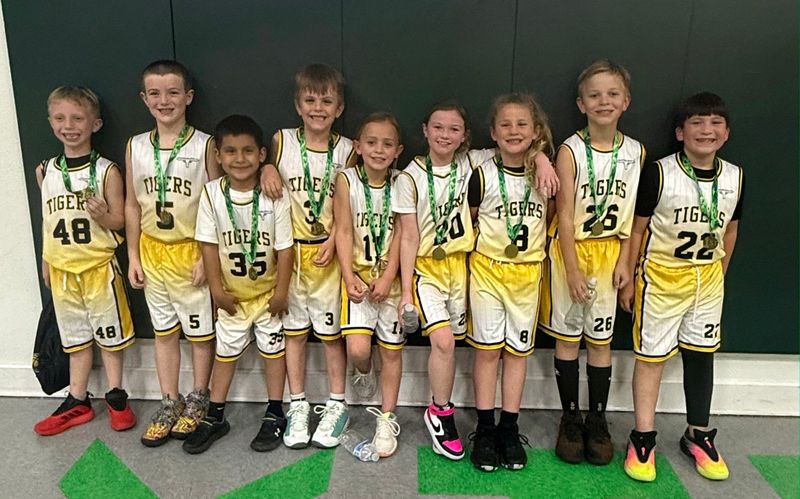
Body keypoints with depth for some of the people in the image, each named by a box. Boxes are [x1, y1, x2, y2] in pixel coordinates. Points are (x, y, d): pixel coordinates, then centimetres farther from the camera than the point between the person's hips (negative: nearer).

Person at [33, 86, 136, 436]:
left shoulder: (106, 171, -9)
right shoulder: (46, 171, 5)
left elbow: (119, 221, -6)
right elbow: (47, 218, 13)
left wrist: (102, 215, -27)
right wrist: (45, 262, 15)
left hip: (98, 265, -4)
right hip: (62, 267, 4)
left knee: (109, 331, 8)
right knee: (75, 336, 15)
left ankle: (115, 397, 23)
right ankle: (77, 402, 27)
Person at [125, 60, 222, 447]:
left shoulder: (204, 145, -9)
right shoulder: (136, 147, 2)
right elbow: (132, 205, 8)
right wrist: (133, 256, 5)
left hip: (191, 251, -4)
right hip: (152, 252, 4)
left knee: (200, 330, 9)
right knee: (164, 331, 15)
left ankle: (198, 400, 28)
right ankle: (169, 404, 29)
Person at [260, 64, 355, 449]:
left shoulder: (346, 150, -3)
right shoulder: (282, 141, -1)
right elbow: (264, 162, 15)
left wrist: (333, 241, -15)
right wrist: (267, 169, -9)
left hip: (327, 252, -1)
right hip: (288, 251, 1)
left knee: (331, 331, 8)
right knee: (293, 330, 11)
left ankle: (337, 405, 24)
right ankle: (298, 405, 25)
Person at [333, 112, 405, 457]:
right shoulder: (346, 180, -5)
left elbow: (399, 234, -5)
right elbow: (344, 231, -6)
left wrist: (387, 278, -15)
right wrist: (349, 278, -15)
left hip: (390, 276, 1)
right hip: (358, 274, -1)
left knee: (392, 349, 7)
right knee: (357, 348, -13)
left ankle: (387, 418, 24)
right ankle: (364, 373, 25)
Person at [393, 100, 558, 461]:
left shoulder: (472, 163, 0)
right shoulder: (410, 177, -4)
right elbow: (409, 237, -5)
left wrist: (543, 162, -16)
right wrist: (406, 289, -7)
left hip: (462, 265, 2)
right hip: (426, 267, -2)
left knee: (447, 342, 5)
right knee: (443, 342, -15)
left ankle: (439, 411, 28)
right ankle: (441, 414, 8)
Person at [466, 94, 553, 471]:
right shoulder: (483, 175, -6)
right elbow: (467, 221, 5)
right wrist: (472, 255, 2)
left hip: (528, 271, 2)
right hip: (487, 269, -2)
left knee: (517, 350, 10)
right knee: (487, 350, 3)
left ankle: (509, 429, 22)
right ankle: (485, 430, 15)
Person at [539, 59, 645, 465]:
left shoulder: (636, 152, 1)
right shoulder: (570, 150, -10)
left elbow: (633, 212, 4)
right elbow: (565, 214, -12)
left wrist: (623, 260, -3)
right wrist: (572, 269, -14)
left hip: (609, 252, 3)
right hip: (570, 249, -2)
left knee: (601, 338, 11)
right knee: (567, 336, 7)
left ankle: (597, 420, 25)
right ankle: (570, 418, 22)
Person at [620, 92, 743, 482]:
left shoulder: (735, 177, -1)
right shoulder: (659, 173, -15)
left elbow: (729, 230, 11)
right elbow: (637, 228, -9)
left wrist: (719, 276, 15)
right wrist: (628, 280, -8)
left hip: (707, 278, 5)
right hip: (661, 275, -4)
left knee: (702, 353, 14)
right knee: (652, 355, 4)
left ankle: (698, 435, 31)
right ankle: (643, 439, 16)